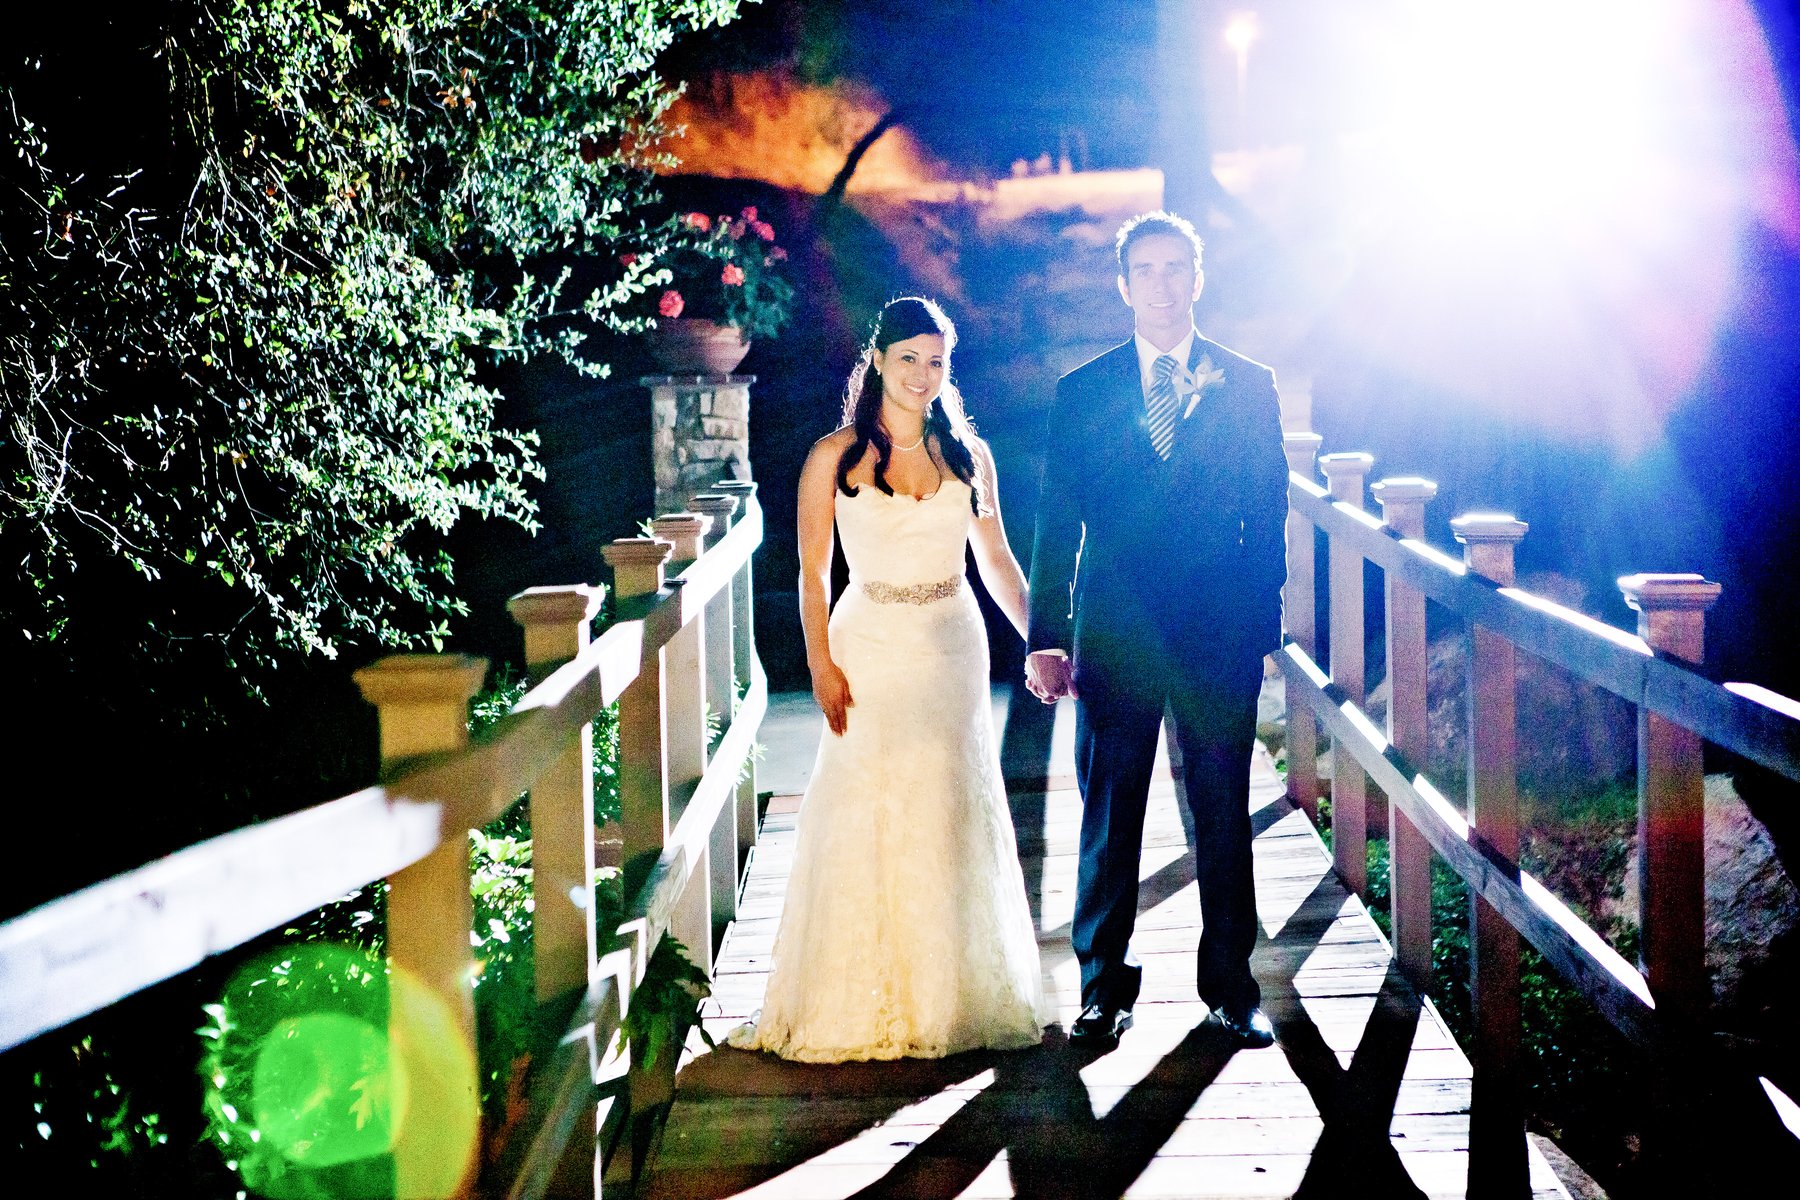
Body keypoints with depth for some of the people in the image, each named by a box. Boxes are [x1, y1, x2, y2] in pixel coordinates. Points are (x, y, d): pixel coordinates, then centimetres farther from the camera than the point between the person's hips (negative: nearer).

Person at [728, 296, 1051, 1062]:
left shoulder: (967, 454, 5)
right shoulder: (835, 457, -3)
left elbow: (997, 561, 10)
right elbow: (812, 573, -2)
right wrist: (821, 665, -10)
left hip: (953, 650, 3)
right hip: (869, 652, -3)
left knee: (955, 819, 8)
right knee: (863, 823, -1)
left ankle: (960, 997, 21)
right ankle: (857, 1006, 11)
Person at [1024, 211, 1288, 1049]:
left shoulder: (1247, 386, 5)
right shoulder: (1082, 391, 5)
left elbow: (1268, 514, 6)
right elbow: (1056, 524, 4)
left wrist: (1261, 624, -1)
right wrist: (1046, 639, -2)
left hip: (1218, 635, 0)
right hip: (1114, 634, 0)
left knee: (1224, 815, 6)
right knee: (1108, 819, 7)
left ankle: (1230, 987, 19)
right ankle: (1104, 987, 19)